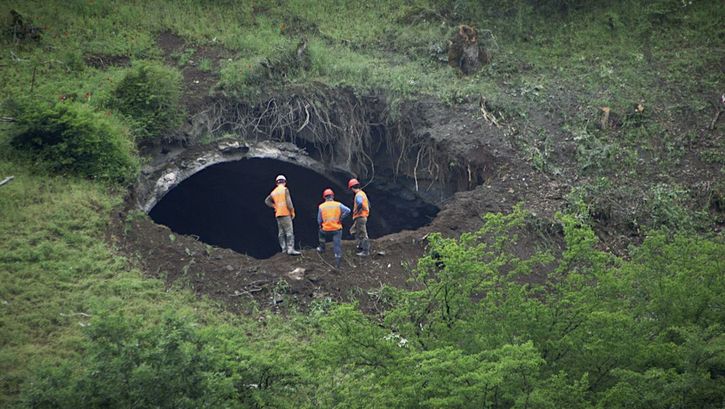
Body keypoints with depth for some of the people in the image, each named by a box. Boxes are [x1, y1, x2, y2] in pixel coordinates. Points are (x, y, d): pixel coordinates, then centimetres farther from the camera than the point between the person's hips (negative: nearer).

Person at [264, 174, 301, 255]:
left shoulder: (274, 192, 12)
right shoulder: (285, 190, -7)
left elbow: (267, 201, 18)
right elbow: (288, 202, -14)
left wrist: (274, 207, 15)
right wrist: (292, 212, -6)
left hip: (278, 214, 7)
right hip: (285, 213, -7)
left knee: (281, 232, 10)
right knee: (289, 232, -10)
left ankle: (284, 248, 11)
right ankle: (290, 249, -17)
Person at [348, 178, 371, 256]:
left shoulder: (358, 195, -17)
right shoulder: (362, 193, 14)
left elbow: (360, 204, -34)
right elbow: (368, 204, 22)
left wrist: (356, 212, -20)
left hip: (360, 217, -10)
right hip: (364, 216, 10)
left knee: (362, 234, -6)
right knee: (353, 231, 22)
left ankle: (366, 251, -3)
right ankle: (361, 246, 25)